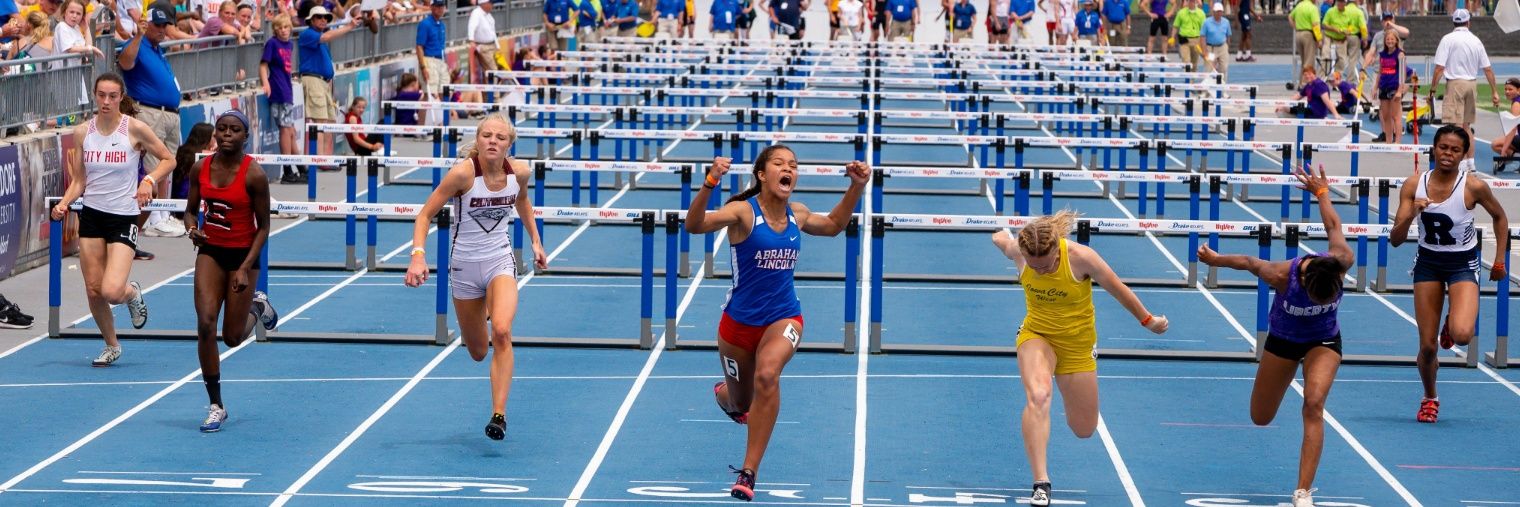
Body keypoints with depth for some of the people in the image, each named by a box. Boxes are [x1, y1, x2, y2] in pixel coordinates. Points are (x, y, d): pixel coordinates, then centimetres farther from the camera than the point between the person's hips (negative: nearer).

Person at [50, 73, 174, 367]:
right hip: (92, 215, 4)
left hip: (124, 217, -4)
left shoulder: (134, 129, -9)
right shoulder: (82, 132, 1)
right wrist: (64, 203, -10)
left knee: (112, 292, -17)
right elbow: (78, 181, 8)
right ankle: (111, 346, 28)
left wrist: (150, 180, -16)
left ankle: (132, 293, 21)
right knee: (93, 290, 5)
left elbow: (168, 160, 2)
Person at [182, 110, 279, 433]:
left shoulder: (254, 175, -14)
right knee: (205, 324, -12)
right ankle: (216, 406, -1)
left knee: (232, 337, 3)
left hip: (242, 255, -3)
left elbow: (263, 227, -9)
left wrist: (245, 269, -16)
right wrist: (192, 230, -14)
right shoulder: (201, 168, -3)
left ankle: (257, 306, 40)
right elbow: (191, 209, 10)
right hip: (210, 252, 3)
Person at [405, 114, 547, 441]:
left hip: (500, 261, 1)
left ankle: (499, 415, -22)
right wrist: (418, 256, -29)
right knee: (477, 352, 12)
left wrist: (536, 242, 15)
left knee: (501, 332, -27)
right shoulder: (463, 173, -21)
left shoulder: (519, 172, -9)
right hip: (465, 264, -1)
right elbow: (426, 214, -16)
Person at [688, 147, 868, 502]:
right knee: (739, 406, 15)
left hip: (783, 318, 2)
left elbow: (833, 225, 23)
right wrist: (709, 185, -48)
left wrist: (856, 187, 10)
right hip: (739, 322, -2)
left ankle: (748, 474, -25)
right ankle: (724, 393, 58)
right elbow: (694, 225, -32)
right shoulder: (743, 211, -15)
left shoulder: (796, 214, 1)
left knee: (767, 374, -31)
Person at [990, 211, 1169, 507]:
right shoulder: (1017, 252, -20)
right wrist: (1001, 237, 30)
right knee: (1037, 396, -32)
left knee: (1084, 429, 8)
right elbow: (1002, 240, 6)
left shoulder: (1081, 258, -27)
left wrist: (1147, 320, 0)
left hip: (1078, 344, 0)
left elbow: (1118, 289, -12)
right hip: (1036, 335, 0)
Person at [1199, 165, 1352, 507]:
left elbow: (1334, 227, -10)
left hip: (1324, 341, 0)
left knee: (1314, 404, -25)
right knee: (1261, 418, 12)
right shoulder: (1281, 276, -37)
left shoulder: (1341, 263, -31)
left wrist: (1322, 194, 9)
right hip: (1283, 340, 0)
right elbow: (1249, 262, -15)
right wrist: (1216, 260, 4)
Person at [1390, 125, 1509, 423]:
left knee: (1461, 335, -26)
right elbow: (1395, 240, -12)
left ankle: (1453, 323, 13)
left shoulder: (1474, 187, -17)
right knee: (1427, 345, 1)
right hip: (1428, 263, 2)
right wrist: (1410, 214, -30)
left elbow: (1500, 217, 4)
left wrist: (1499, 261, 3)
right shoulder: (1414, 185, -11)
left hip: (1462, 265, -2)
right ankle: (1430, 399, 29)